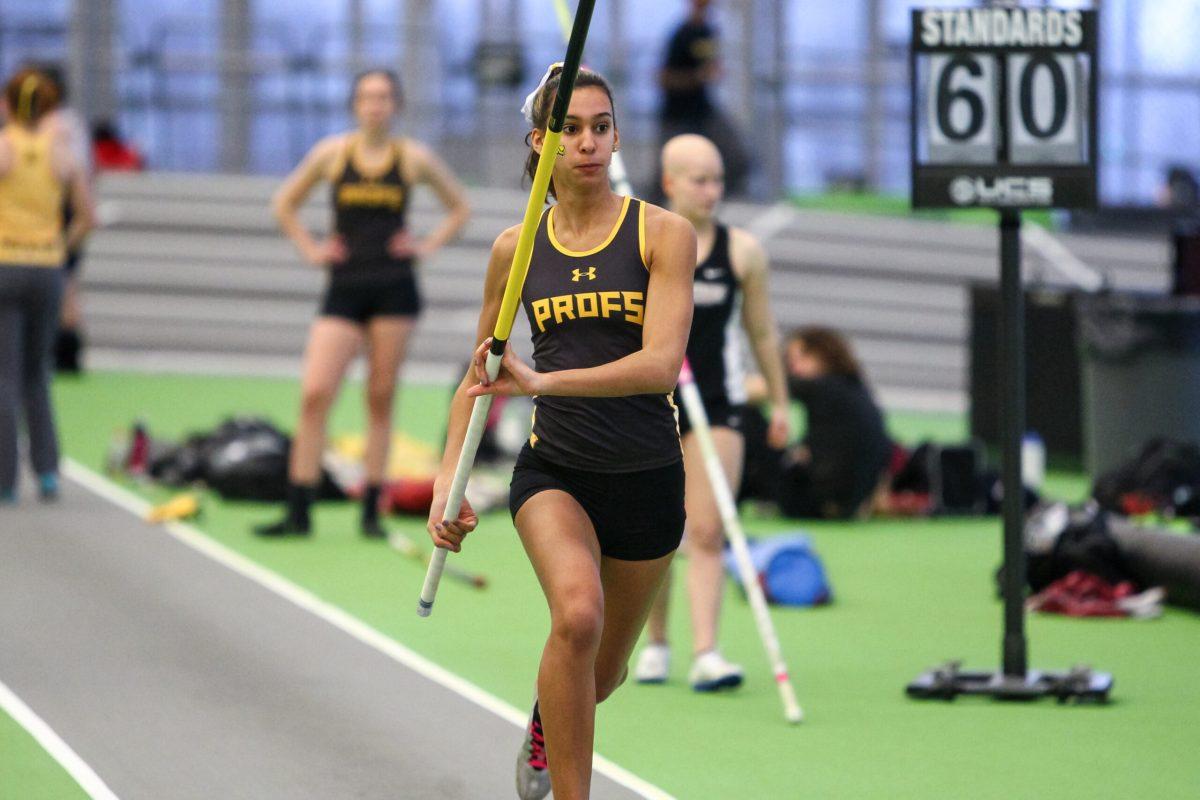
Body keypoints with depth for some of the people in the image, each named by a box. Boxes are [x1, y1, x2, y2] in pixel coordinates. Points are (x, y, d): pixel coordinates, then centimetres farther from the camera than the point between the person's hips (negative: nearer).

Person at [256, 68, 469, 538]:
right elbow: (285, 203, 17)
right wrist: (310, 249, 6)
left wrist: (427, 247, 3)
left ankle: (371, 512, 8)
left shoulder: (414, 158, 3)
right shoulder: (333, 153, 4)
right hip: (344, 288, 0)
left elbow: (459, 208, 16)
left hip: (395, 289, 0)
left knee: (381, 400, 2)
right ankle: (298, 512, -9)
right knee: (314, 394, -11)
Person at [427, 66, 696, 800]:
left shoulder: (664, 234, -8)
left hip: (647, 478, 0)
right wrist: (449, 477, 2)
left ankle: (545, 717, 51)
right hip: (554, 470, 0)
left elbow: (661, 364, -21)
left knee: (606, 669, 15)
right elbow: (482, 374, 13)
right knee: (578, 614, -30)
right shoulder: (516, 248, 1)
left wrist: (543, 381, -32)